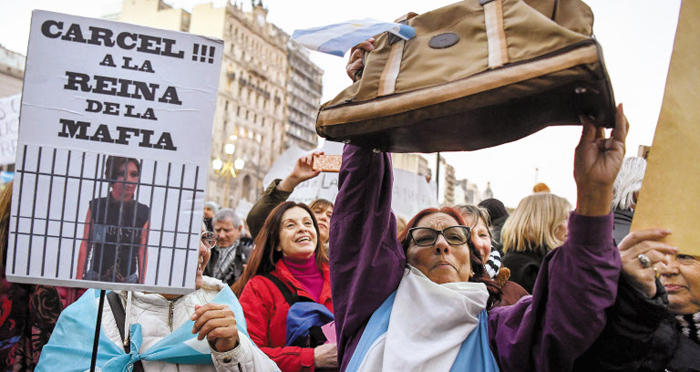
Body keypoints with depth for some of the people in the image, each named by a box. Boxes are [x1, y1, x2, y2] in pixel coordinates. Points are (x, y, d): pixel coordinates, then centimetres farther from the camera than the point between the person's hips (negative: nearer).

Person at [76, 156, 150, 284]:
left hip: (129, 281, 1)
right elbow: (85, 246, 3)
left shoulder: (143, 212, 1)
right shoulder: (96, 207, 0)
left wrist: (141, 283, 5)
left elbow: (143, 251, 5)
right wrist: (79, 279, 3)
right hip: (95, 278, 0)